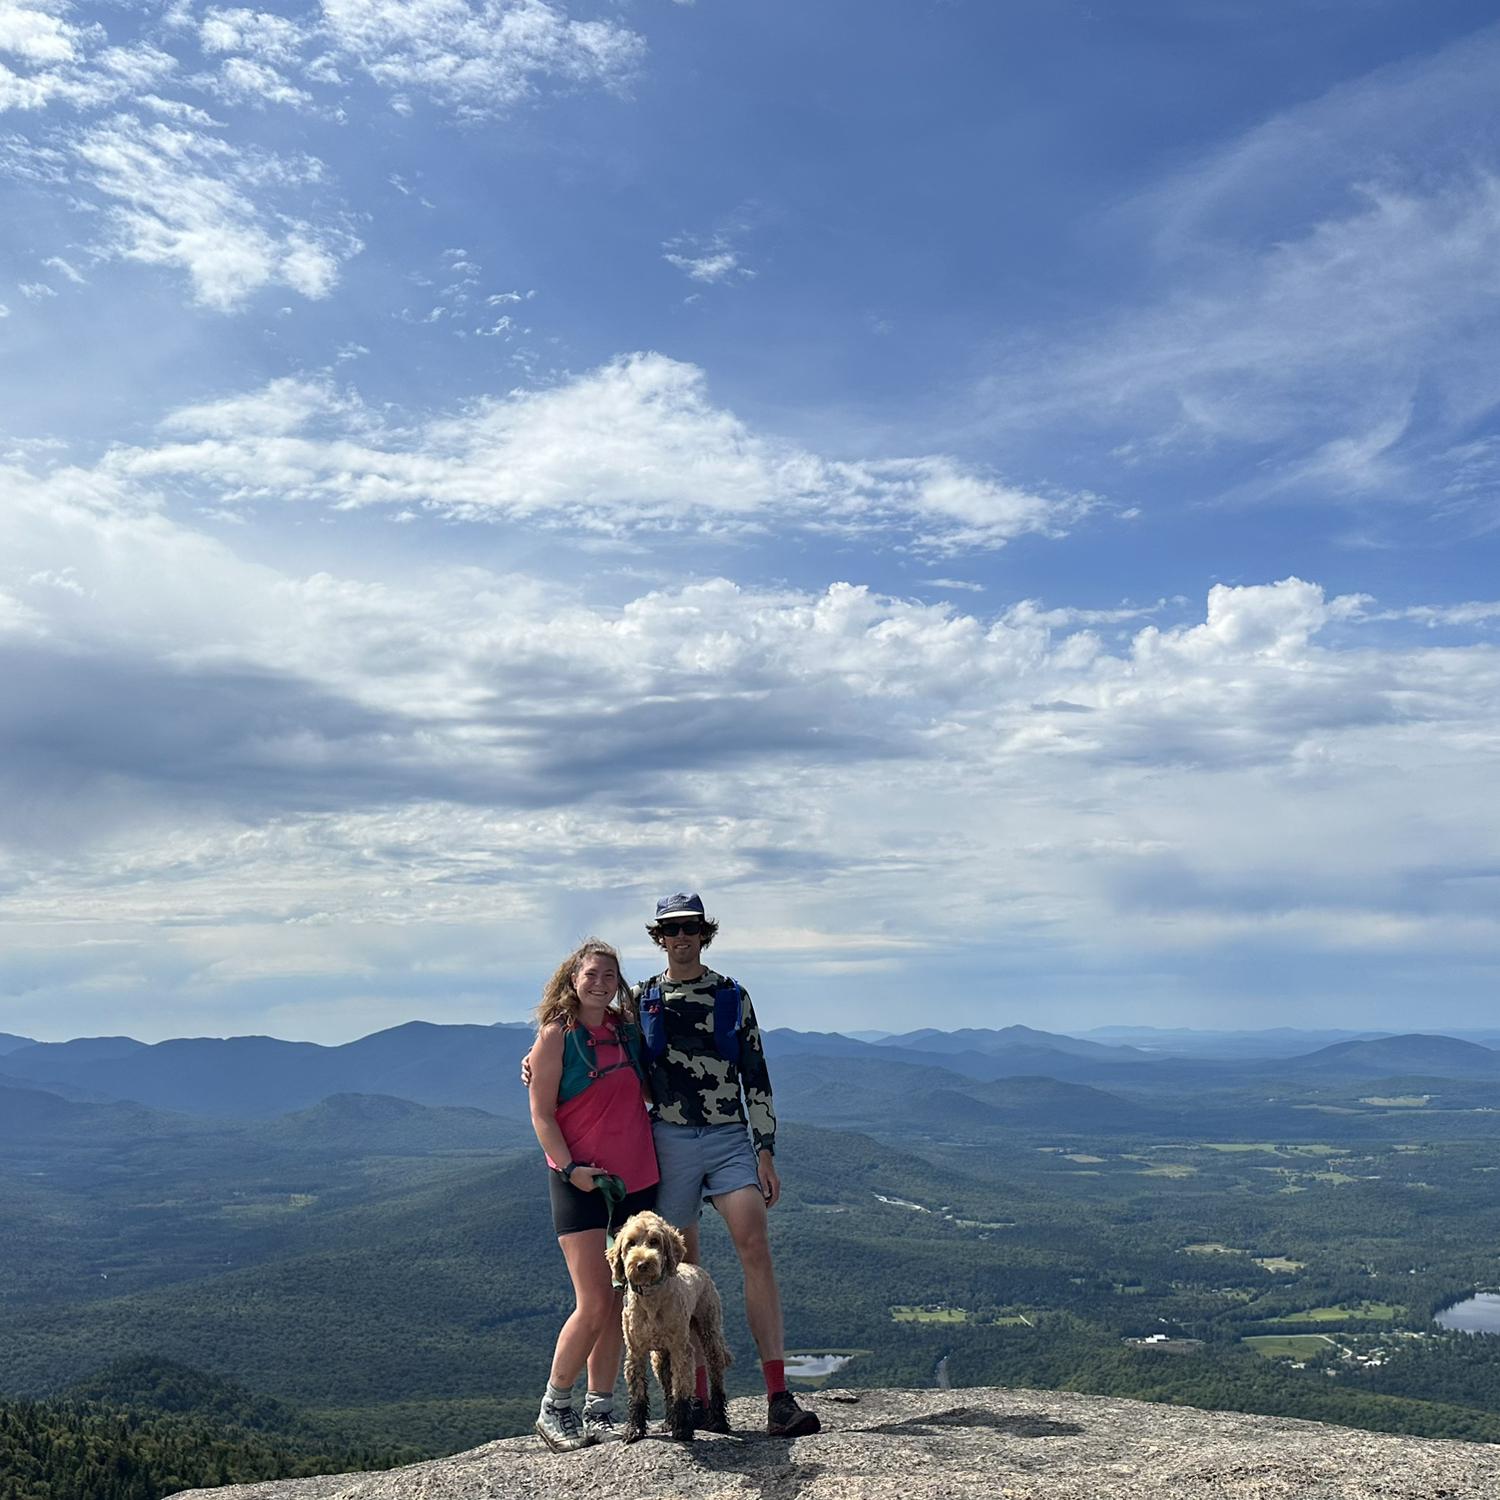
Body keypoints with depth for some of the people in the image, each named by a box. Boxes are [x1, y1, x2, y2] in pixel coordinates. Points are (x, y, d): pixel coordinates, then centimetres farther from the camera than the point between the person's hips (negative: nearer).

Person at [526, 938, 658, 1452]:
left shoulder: (628, 1027, 9)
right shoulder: (556, 1034, -5)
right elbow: (541, 1113, -6)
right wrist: (569, 1167, -16)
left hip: (636, 1179, 5)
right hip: (580, 1180, -5)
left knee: (618, 1303, 8)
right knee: (594, 1303, -9)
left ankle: (599, 1412, 17)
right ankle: (554, 1409, 8)